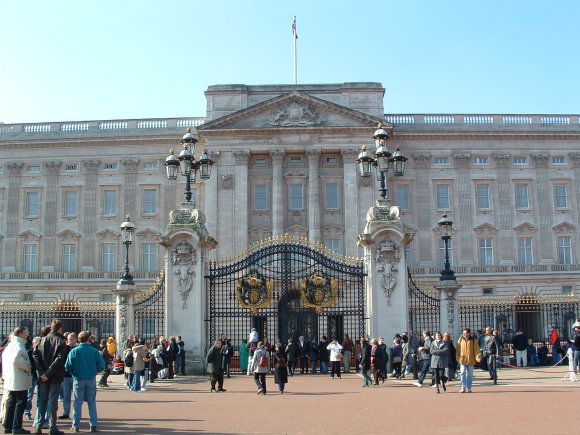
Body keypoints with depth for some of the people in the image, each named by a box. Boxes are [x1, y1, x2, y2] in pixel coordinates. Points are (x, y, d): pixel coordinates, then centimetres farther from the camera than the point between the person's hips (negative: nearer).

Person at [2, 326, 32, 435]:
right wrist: (27, 367, -18)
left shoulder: (10, 345, 17)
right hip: (20, 381, -10)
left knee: (11, 403, 14)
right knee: (20, 403, -4)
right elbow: (17, 359, -30)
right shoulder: (18, 345, -15)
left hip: (10, 380, 10)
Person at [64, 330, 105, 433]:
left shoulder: (74, 351, -8)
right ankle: (93, 425, 10)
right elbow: (101, 365, -10)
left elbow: (67, 367, -10)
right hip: (91, 379, 0)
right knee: (92, 403, 9)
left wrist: (74, 373, 10)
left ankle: (75, 426, 11)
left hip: (78, 380, 0)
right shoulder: (94, 351, -7)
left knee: (77, 403, 9)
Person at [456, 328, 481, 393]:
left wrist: (478, 357, -14)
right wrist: (458, 358, 1)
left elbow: (476, 349, -2)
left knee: (470, 375, 7)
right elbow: (458, 350, 6)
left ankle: (468, 388, 16)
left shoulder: (473, 340, 1)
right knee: (463, 373, -9)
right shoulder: (460, 340, 4)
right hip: (462, 360, 0)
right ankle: (463, 388, -8)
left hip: (471, 360, 0)